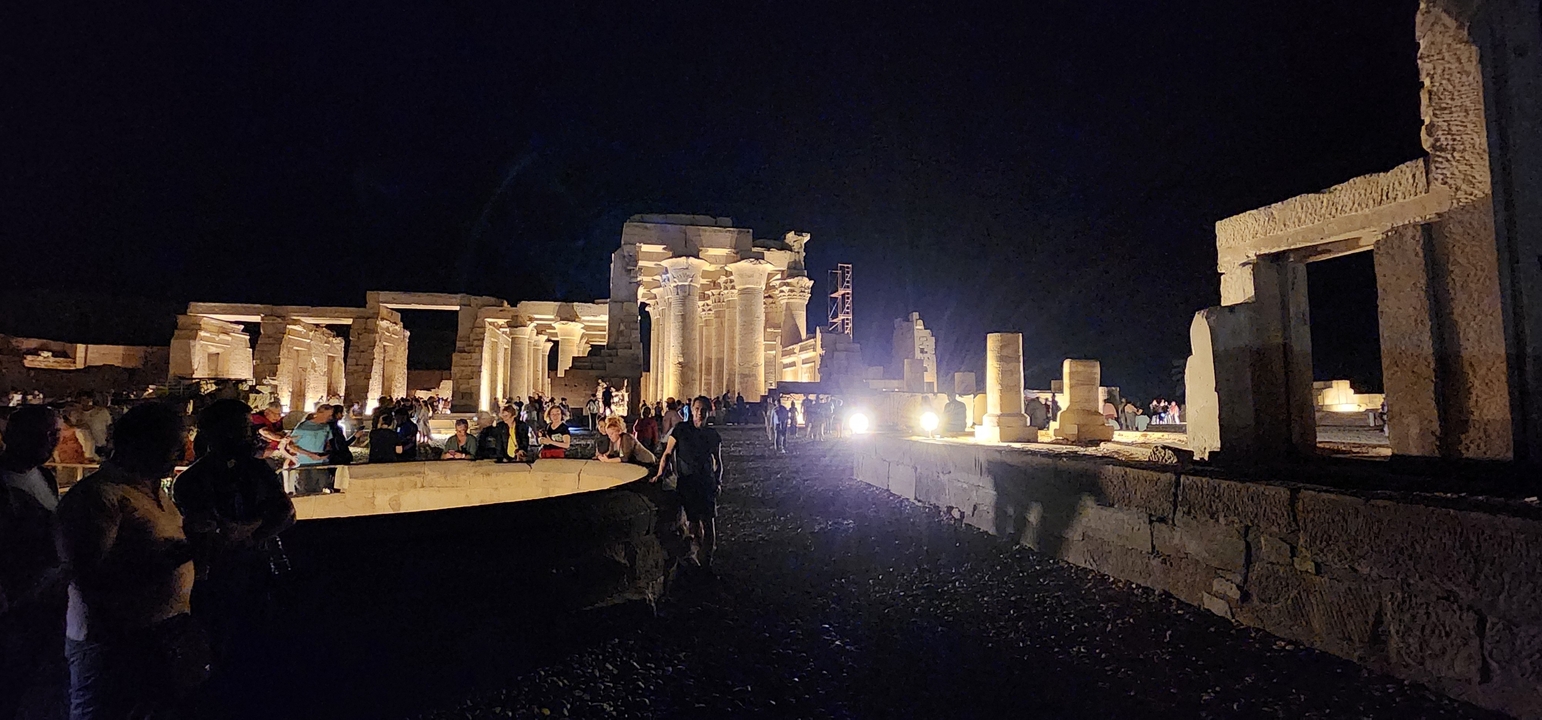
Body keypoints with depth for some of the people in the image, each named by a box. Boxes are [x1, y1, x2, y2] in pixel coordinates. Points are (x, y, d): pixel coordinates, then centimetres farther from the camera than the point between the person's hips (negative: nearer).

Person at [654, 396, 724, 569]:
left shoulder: (713, 436, 10)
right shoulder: (681, 429, 4)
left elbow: (718, 461, 19)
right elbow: (667, 454, 4)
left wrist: (718, 480, 3)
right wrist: (660, 474, -10)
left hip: (707, 483, 1)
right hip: (685, 482, -1)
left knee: (708, 523, -4)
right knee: (691, 522, -1)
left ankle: (705, 561, 6)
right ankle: (693, 554, 15)